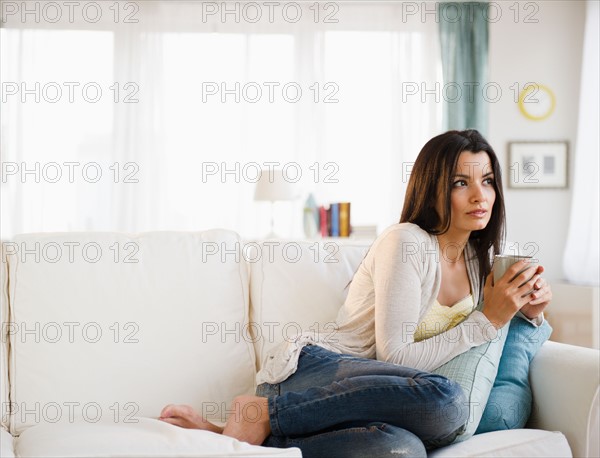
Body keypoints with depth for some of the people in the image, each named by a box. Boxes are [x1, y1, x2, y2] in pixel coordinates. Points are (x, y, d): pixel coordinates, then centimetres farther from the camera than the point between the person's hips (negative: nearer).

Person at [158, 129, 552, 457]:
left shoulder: (481, 256, 14)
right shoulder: (406, 242, -10)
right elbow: (394, 357, -14)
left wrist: (529, 309, 3)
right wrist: (486, 320, -13)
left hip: (367, 393, 6)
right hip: (311, 367, -6)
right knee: (444, 399, -36)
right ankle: (264, 412, -20)